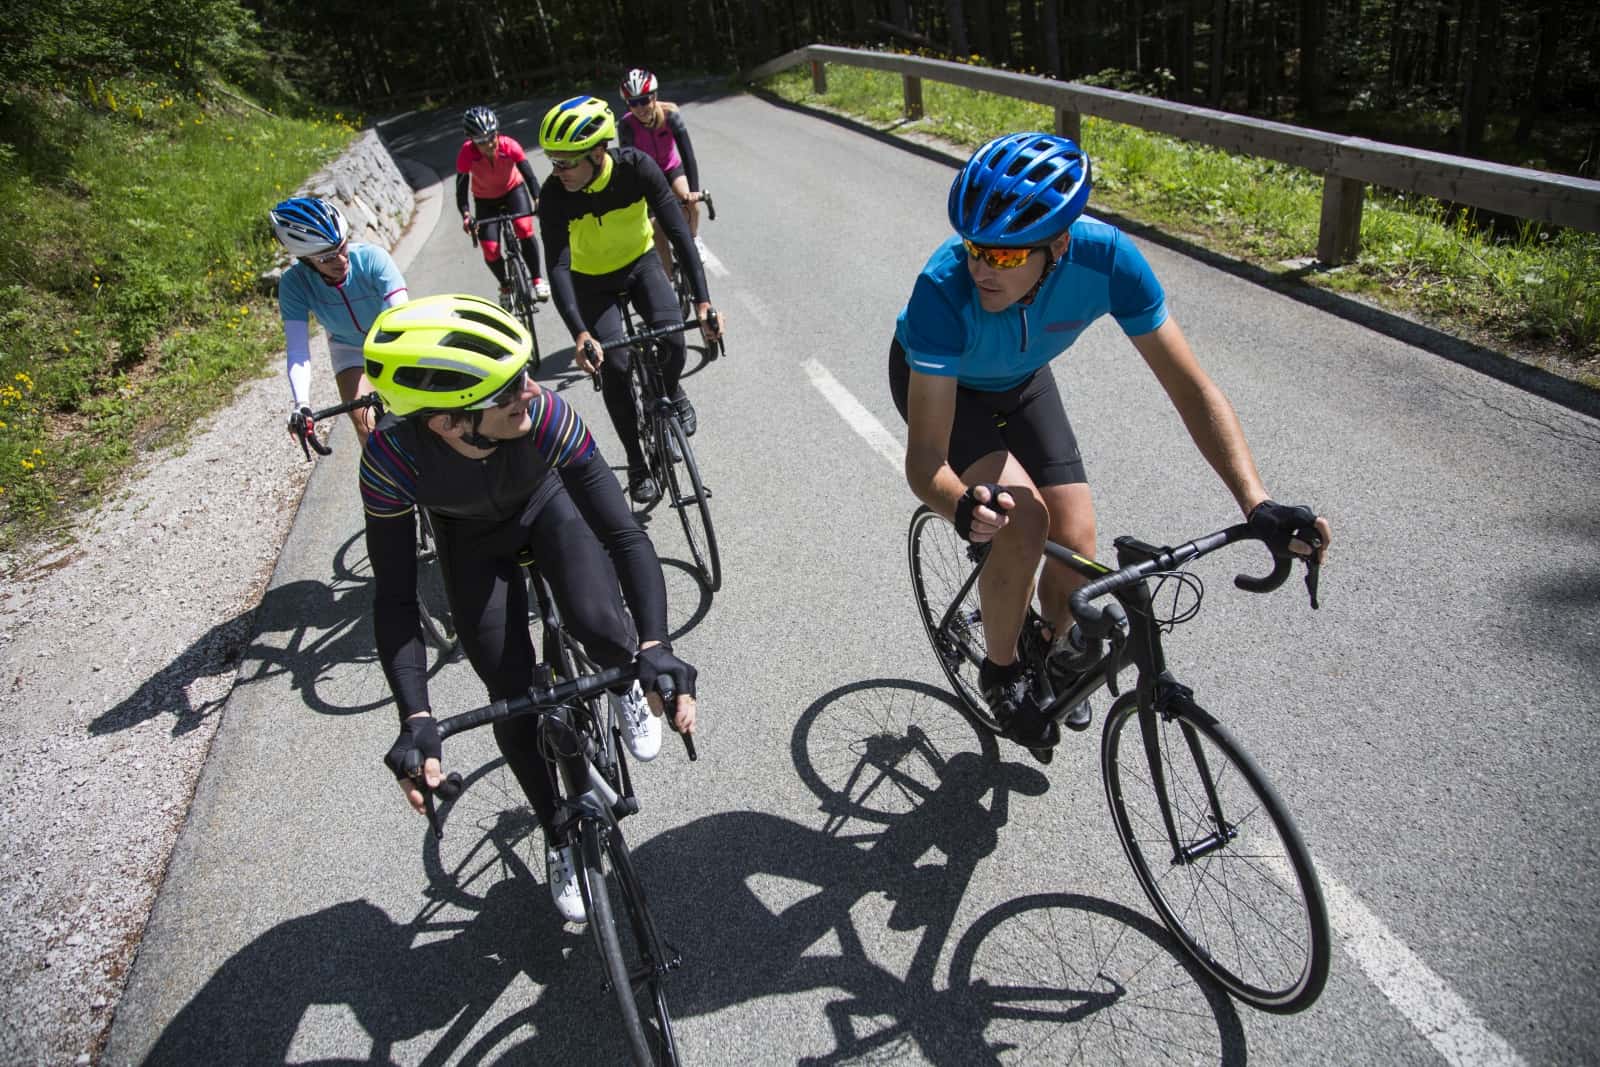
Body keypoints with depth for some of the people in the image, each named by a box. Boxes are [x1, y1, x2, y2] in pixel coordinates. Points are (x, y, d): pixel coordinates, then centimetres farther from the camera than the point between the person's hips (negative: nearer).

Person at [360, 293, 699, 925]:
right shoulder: (391, 458, -37)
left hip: (546, 504, 0)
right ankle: (559, 837, 23)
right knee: (512, 700, -2)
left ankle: (628, 685, 10)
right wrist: (416, 719, -40)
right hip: (472, 539, 1)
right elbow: (395, 599, -30)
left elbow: (625, 534, -36)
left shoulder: (544, 415, -40)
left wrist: (654, 647, -48)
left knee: (598, 625, -29)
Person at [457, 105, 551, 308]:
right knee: (490, 249, -10)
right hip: (485, 199, 1)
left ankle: (537, 278, -7)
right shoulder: (467, 153, -30)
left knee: (524, 228, -27)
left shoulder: (509, 146, -30)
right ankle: (505, 286, 19)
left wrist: (538, 199, -45)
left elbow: (529, 175, -29)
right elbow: (461, 189, -27)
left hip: (513, 189, 0)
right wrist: (465, 215, -41)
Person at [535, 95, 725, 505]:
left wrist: (703, 302, -46)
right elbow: (557, 267, -35)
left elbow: (678, 231, -35)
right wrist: (580, 333, -50)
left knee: (671, 340, -20)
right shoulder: (554, 194, -30)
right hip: (592, 280, 0)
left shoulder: (636, 167, -29)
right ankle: (637, 463, 6)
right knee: (614, 368, -12)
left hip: (641, 263, 1)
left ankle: (671, 391, 17)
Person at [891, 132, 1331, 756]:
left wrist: (1258, 505, -39)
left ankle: (1054, 646, 29)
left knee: (1076, 542, -6)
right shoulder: (944, 289, -41)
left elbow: (1191, 387, -28)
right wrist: (962, 508, -64)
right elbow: (924, 459, -41)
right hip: (936, 378, -3)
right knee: (1022, 519, -26)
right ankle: (1002, 670, 2)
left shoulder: (1105, 258, -34)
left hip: (1019, 379, 3)